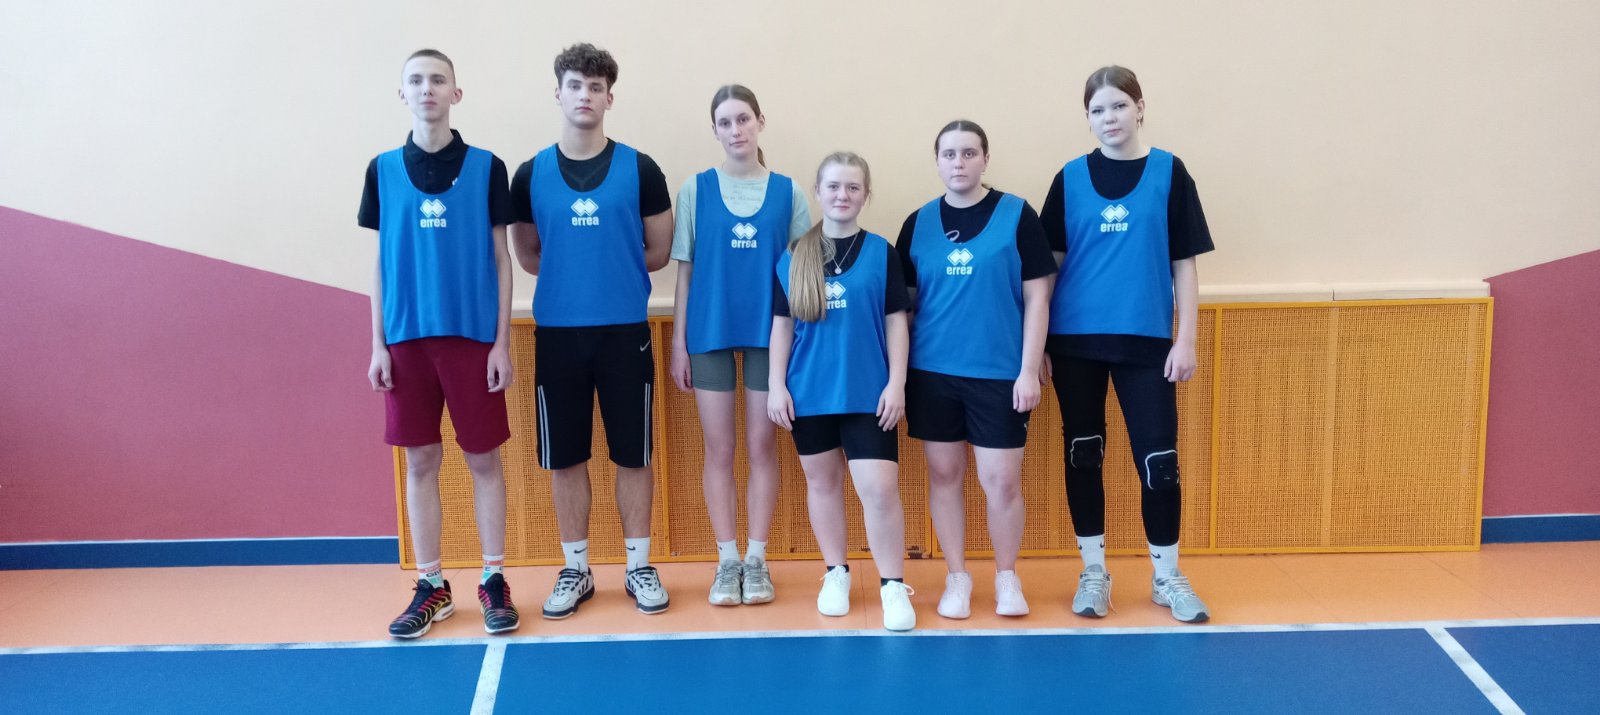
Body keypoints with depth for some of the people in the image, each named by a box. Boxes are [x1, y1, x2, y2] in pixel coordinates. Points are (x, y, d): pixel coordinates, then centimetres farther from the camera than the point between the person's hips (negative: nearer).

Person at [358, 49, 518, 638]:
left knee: (484, 458, 4)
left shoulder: (486, 168, 1)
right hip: (407, 337, 2)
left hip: (472, 335, -2)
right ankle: (430, 587, 17)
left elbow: (500, 260, 2)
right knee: (420, 461, 7)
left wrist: (502, 341, -3)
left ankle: (494, 581, 16)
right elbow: (380, 263, 9)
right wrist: (378, 344, 3)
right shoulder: (383, 170, 6)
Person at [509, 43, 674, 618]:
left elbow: (658, 252, 5)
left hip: (625, 331, -1)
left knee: (633, 454, 6)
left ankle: (639, 567, 18)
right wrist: (585, 271, 3)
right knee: (564, 457, 7)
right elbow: (527, 257, 10)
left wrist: (611, 269, 3)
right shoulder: (531, 174, 4)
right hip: (557, 332, 1)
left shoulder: (639, 169, 0)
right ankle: (576, 570, 20)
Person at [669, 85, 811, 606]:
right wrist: (678, 342, 0)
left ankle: (756, 560, 15)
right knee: (719, 450, 5)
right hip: (710, 333, 0)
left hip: (768, 333, 0)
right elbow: (684, 271, 3)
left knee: (761, 447, 5)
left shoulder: (787, 191, 3)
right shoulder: (696, 190, 3)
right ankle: (728, 562, 14)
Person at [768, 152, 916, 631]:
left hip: (868, 394, -2)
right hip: (809, 394, 2)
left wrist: (896, 384, -5)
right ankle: (836, 574, 29)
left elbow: (896, 322, 1)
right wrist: (776, 386, 1)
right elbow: (781, 325, 7)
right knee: (822, 483, 14)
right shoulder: (792, 258, 4)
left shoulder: (881, 253, 0)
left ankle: (893, 586, 4)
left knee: (880, 489, -8)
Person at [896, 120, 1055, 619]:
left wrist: (1029, 371, -8)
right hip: (932, 373, 3)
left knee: (1002, 482, 1)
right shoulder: (919, 223, 5)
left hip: (1000, 374, -2)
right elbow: (902, 300, 10)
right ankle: (957, 578, 24)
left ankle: (1007, 577, 22)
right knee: (944, 475, 9)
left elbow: (1037, 298, -3)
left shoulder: (1017, 216, -3)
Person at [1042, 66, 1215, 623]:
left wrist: (1186, 340, -3)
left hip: (1146, 340, -1)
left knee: (1159, 459, 0)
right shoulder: (1071, 177, 4)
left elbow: (1184, 263, 2)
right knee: (1083, 456, 9)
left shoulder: (1168, 173, 1)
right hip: (1075, 341, 1)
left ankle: (1167, 576, 18)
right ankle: (1094, 571, 23)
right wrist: (1036, 342, 2)